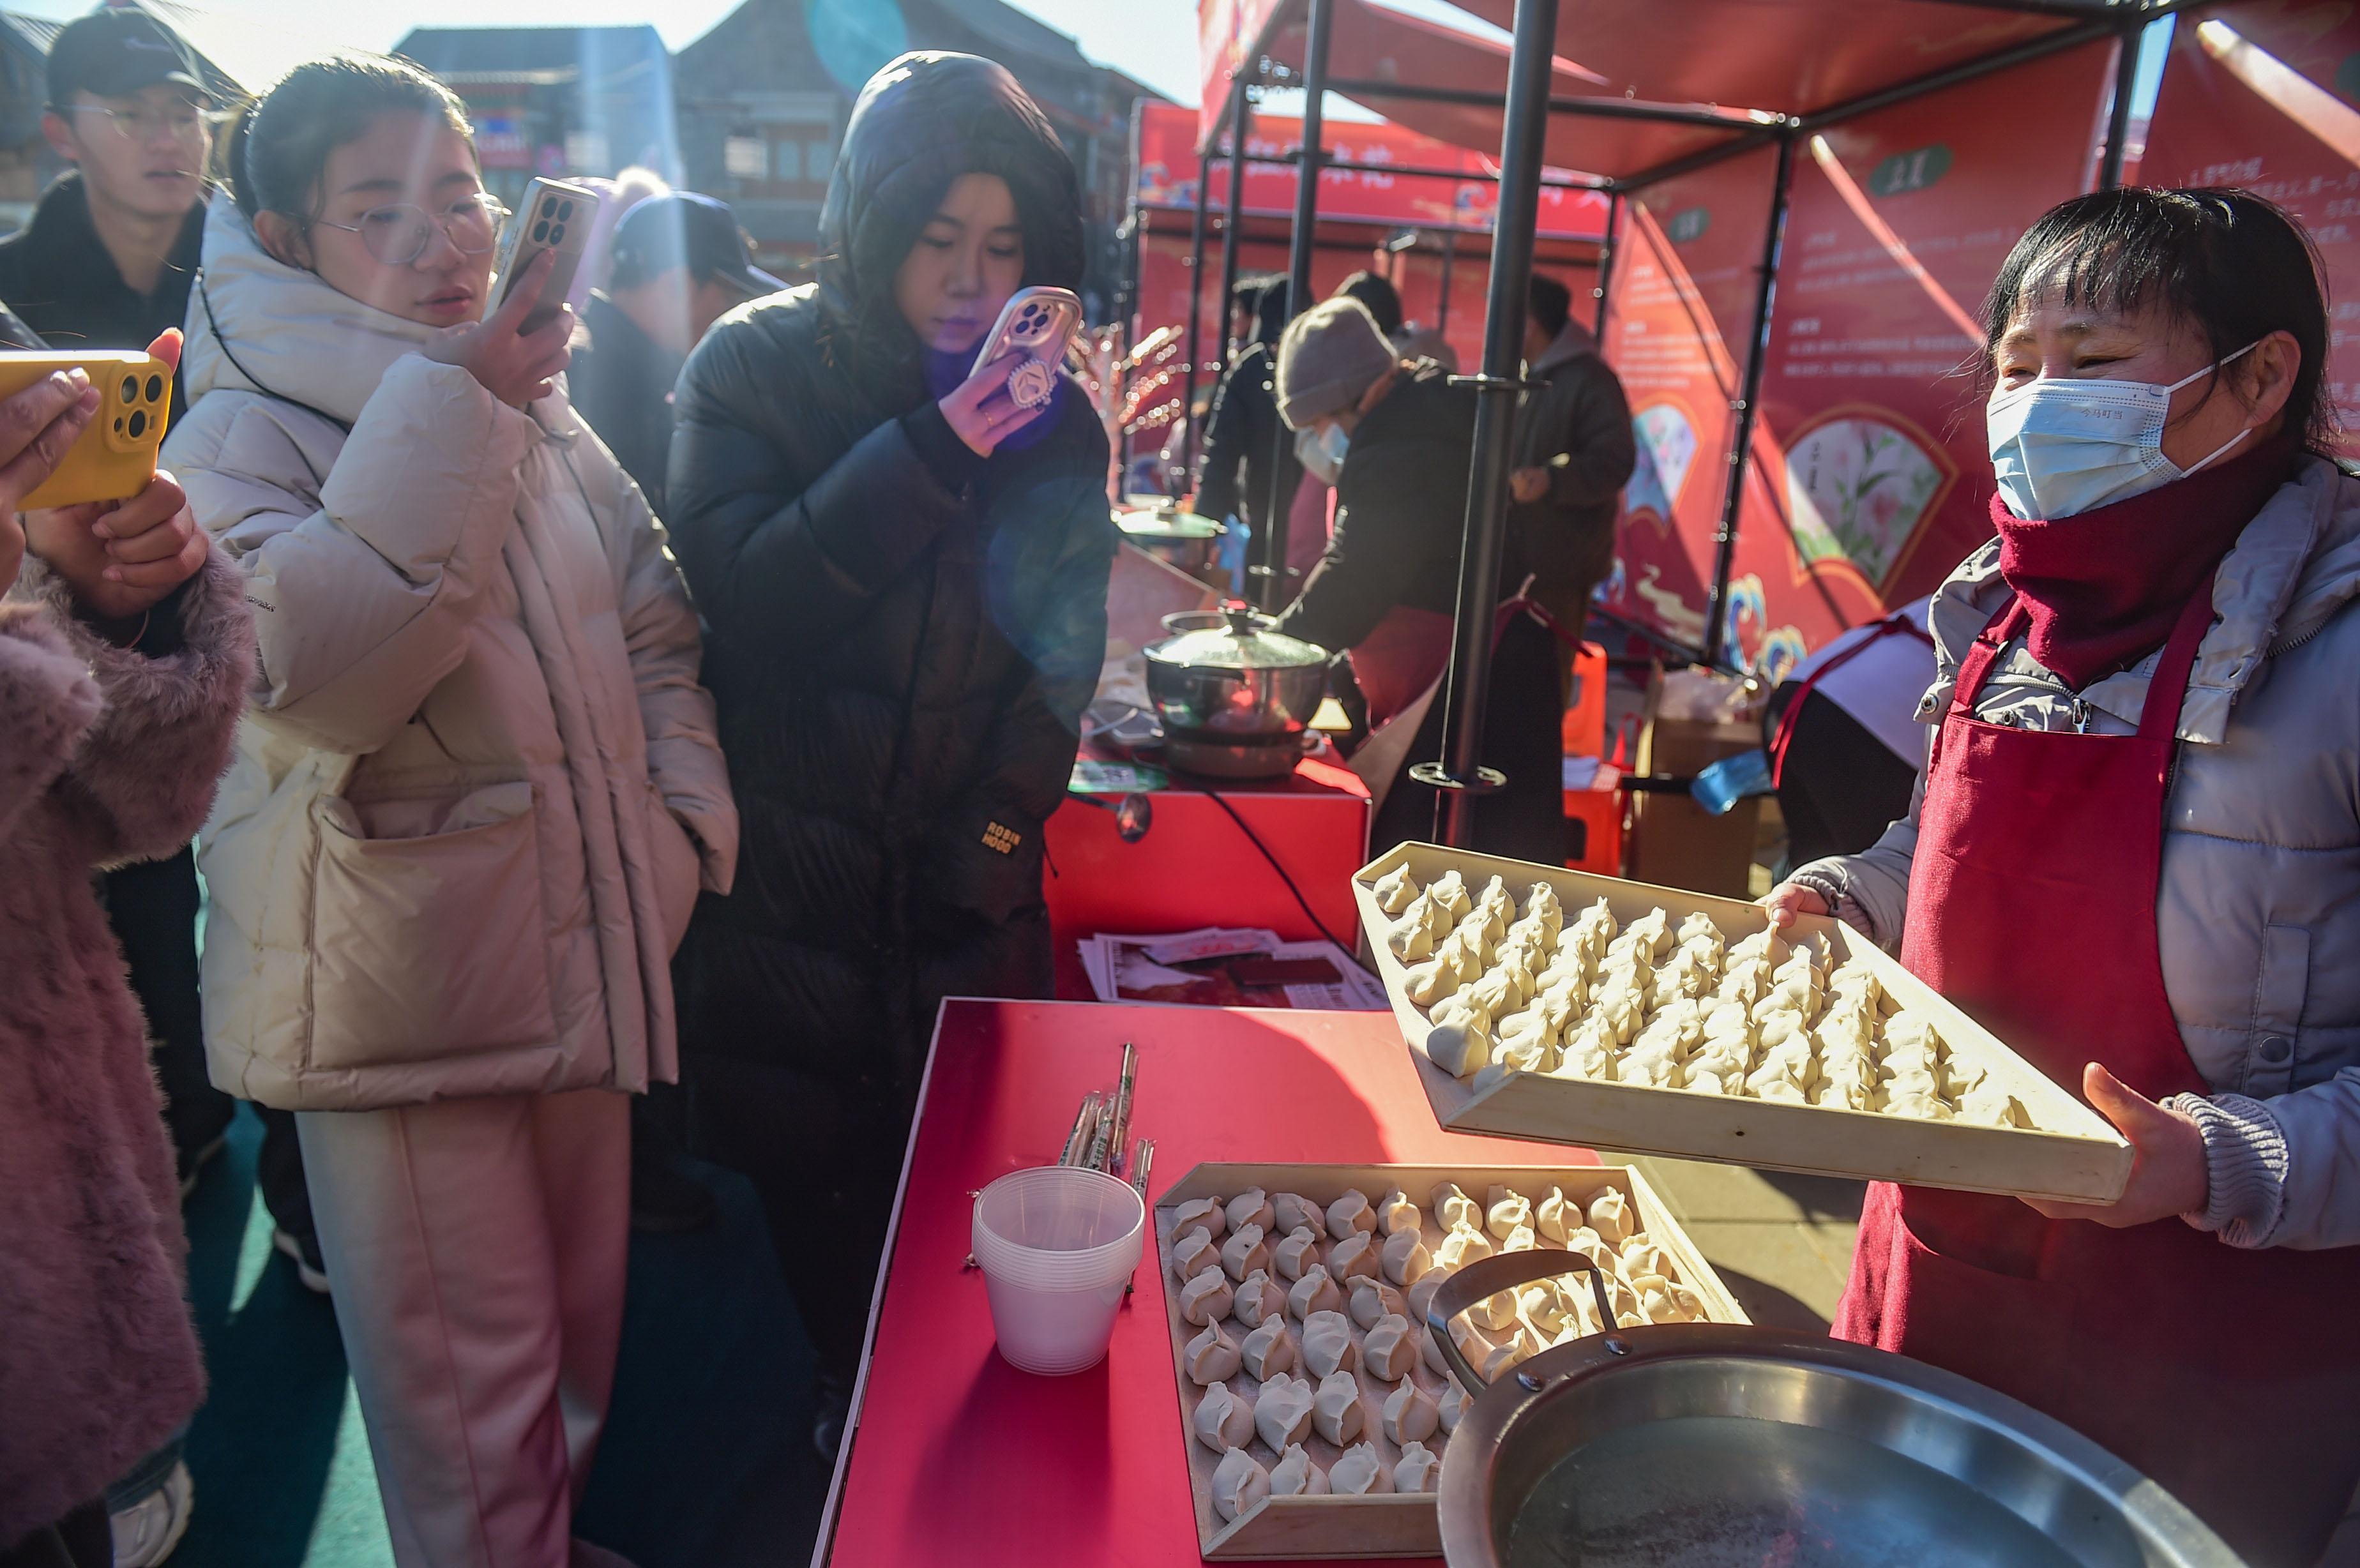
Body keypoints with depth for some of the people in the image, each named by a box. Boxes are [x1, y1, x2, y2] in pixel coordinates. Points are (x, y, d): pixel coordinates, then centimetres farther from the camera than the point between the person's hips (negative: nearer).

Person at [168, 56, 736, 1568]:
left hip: (584, 945, 6)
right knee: (469, 1367, 7)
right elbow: (312, 669, -29)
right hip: (408, 985, -6)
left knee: (582, 1315, 22)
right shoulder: (237, 440, -10)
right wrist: (447, 409, -27)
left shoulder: (540, 413, 8)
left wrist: (690, 815, 2)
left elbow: (654, 629, 14)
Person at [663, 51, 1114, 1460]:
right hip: (791, 880, -1)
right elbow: (739, 599, -17)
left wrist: (991, 838, -7)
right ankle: (855, 1401, 40)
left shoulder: (1052, 410, 2)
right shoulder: (757, 367, -5)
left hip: (967, 886, 1)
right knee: (813, 1183, 13)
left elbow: (1063, 647, 1)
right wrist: (931, 452, -25)